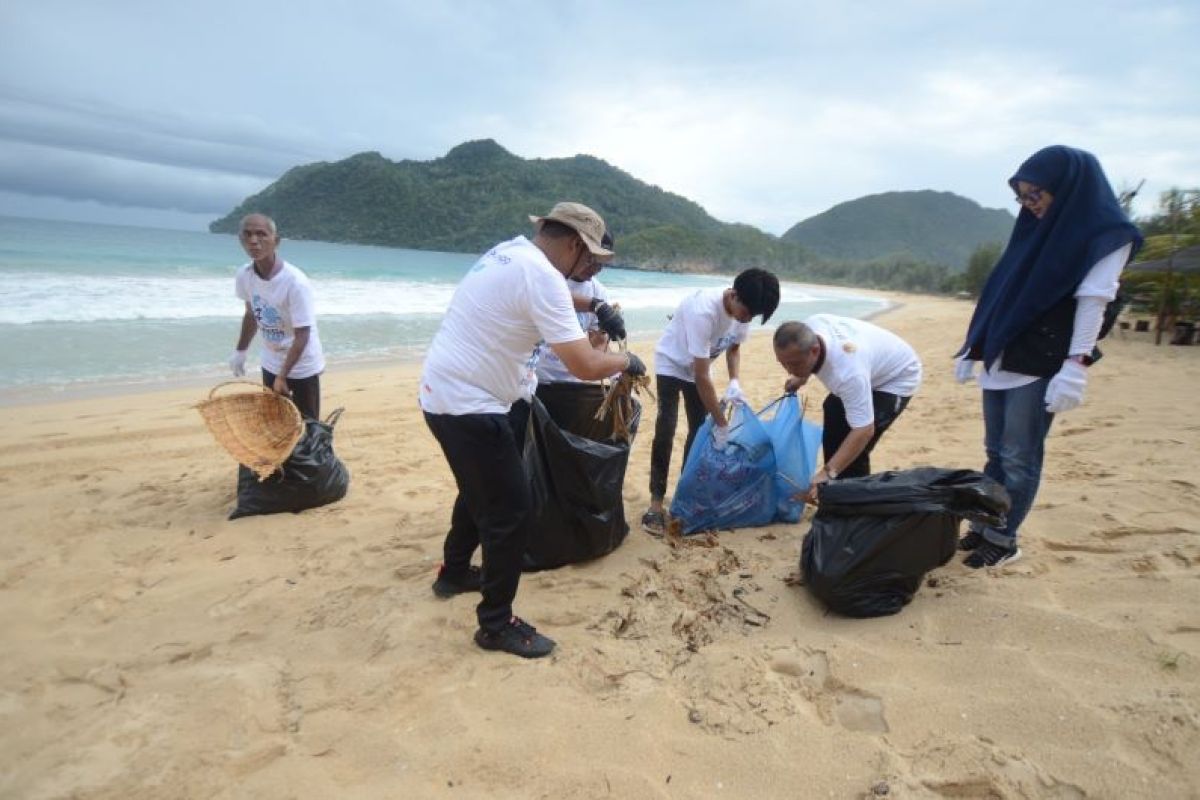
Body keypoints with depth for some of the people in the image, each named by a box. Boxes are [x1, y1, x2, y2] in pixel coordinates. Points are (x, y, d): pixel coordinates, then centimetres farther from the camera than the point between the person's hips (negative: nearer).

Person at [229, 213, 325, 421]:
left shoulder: (296, 282, -27)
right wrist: (240, 351, 16)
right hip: (271, 364, 6)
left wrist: (282, 376, -23)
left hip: (302, 366, -6)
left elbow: (302, 336, -25)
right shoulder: (244, 276, -9)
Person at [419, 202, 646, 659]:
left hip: (444, 394, 10)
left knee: (481, 492, 27)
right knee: (511, 509, -1)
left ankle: (454, 573, 46)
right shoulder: (542, 276, -20)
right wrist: (626, 361, -5)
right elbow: (585, 367, -24)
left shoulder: (510, 253, 9)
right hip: (469, 404, -10)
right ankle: (497, 624, 14)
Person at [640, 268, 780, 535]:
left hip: (697, 367, 7)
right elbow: (702, 378, -36)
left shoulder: (744, 310, -18)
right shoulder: (704, 311, -39)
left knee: (699, 430, 7)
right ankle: (656, 503, -11)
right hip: (672, 364, -7)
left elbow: (734, 347, 3)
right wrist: (722, 424, -31)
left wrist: (734, 382, -15)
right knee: (666, 430, -16)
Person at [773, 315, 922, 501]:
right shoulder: (809, 327, -27)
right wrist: (801, 376, -6)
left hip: (897, 378, -9)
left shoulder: (848, 372, -48)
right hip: (873, 363, 9)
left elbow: (864, 431, -47)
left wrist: (827, 473, -51)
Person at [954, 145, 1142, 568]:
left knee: (1019, 458, -3)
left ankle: (1003, 540, 9)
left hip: (1041, 364, -7)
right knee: (996, 452, 11)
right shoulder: (1037, 228, 16)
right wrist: (973, 349, 14)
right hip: (1002, 359, 7)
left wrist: (1075, 368, -23)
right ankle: (984, 526, 20)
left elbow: (1093, 302, -14)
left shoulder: (1107, 234, -4)